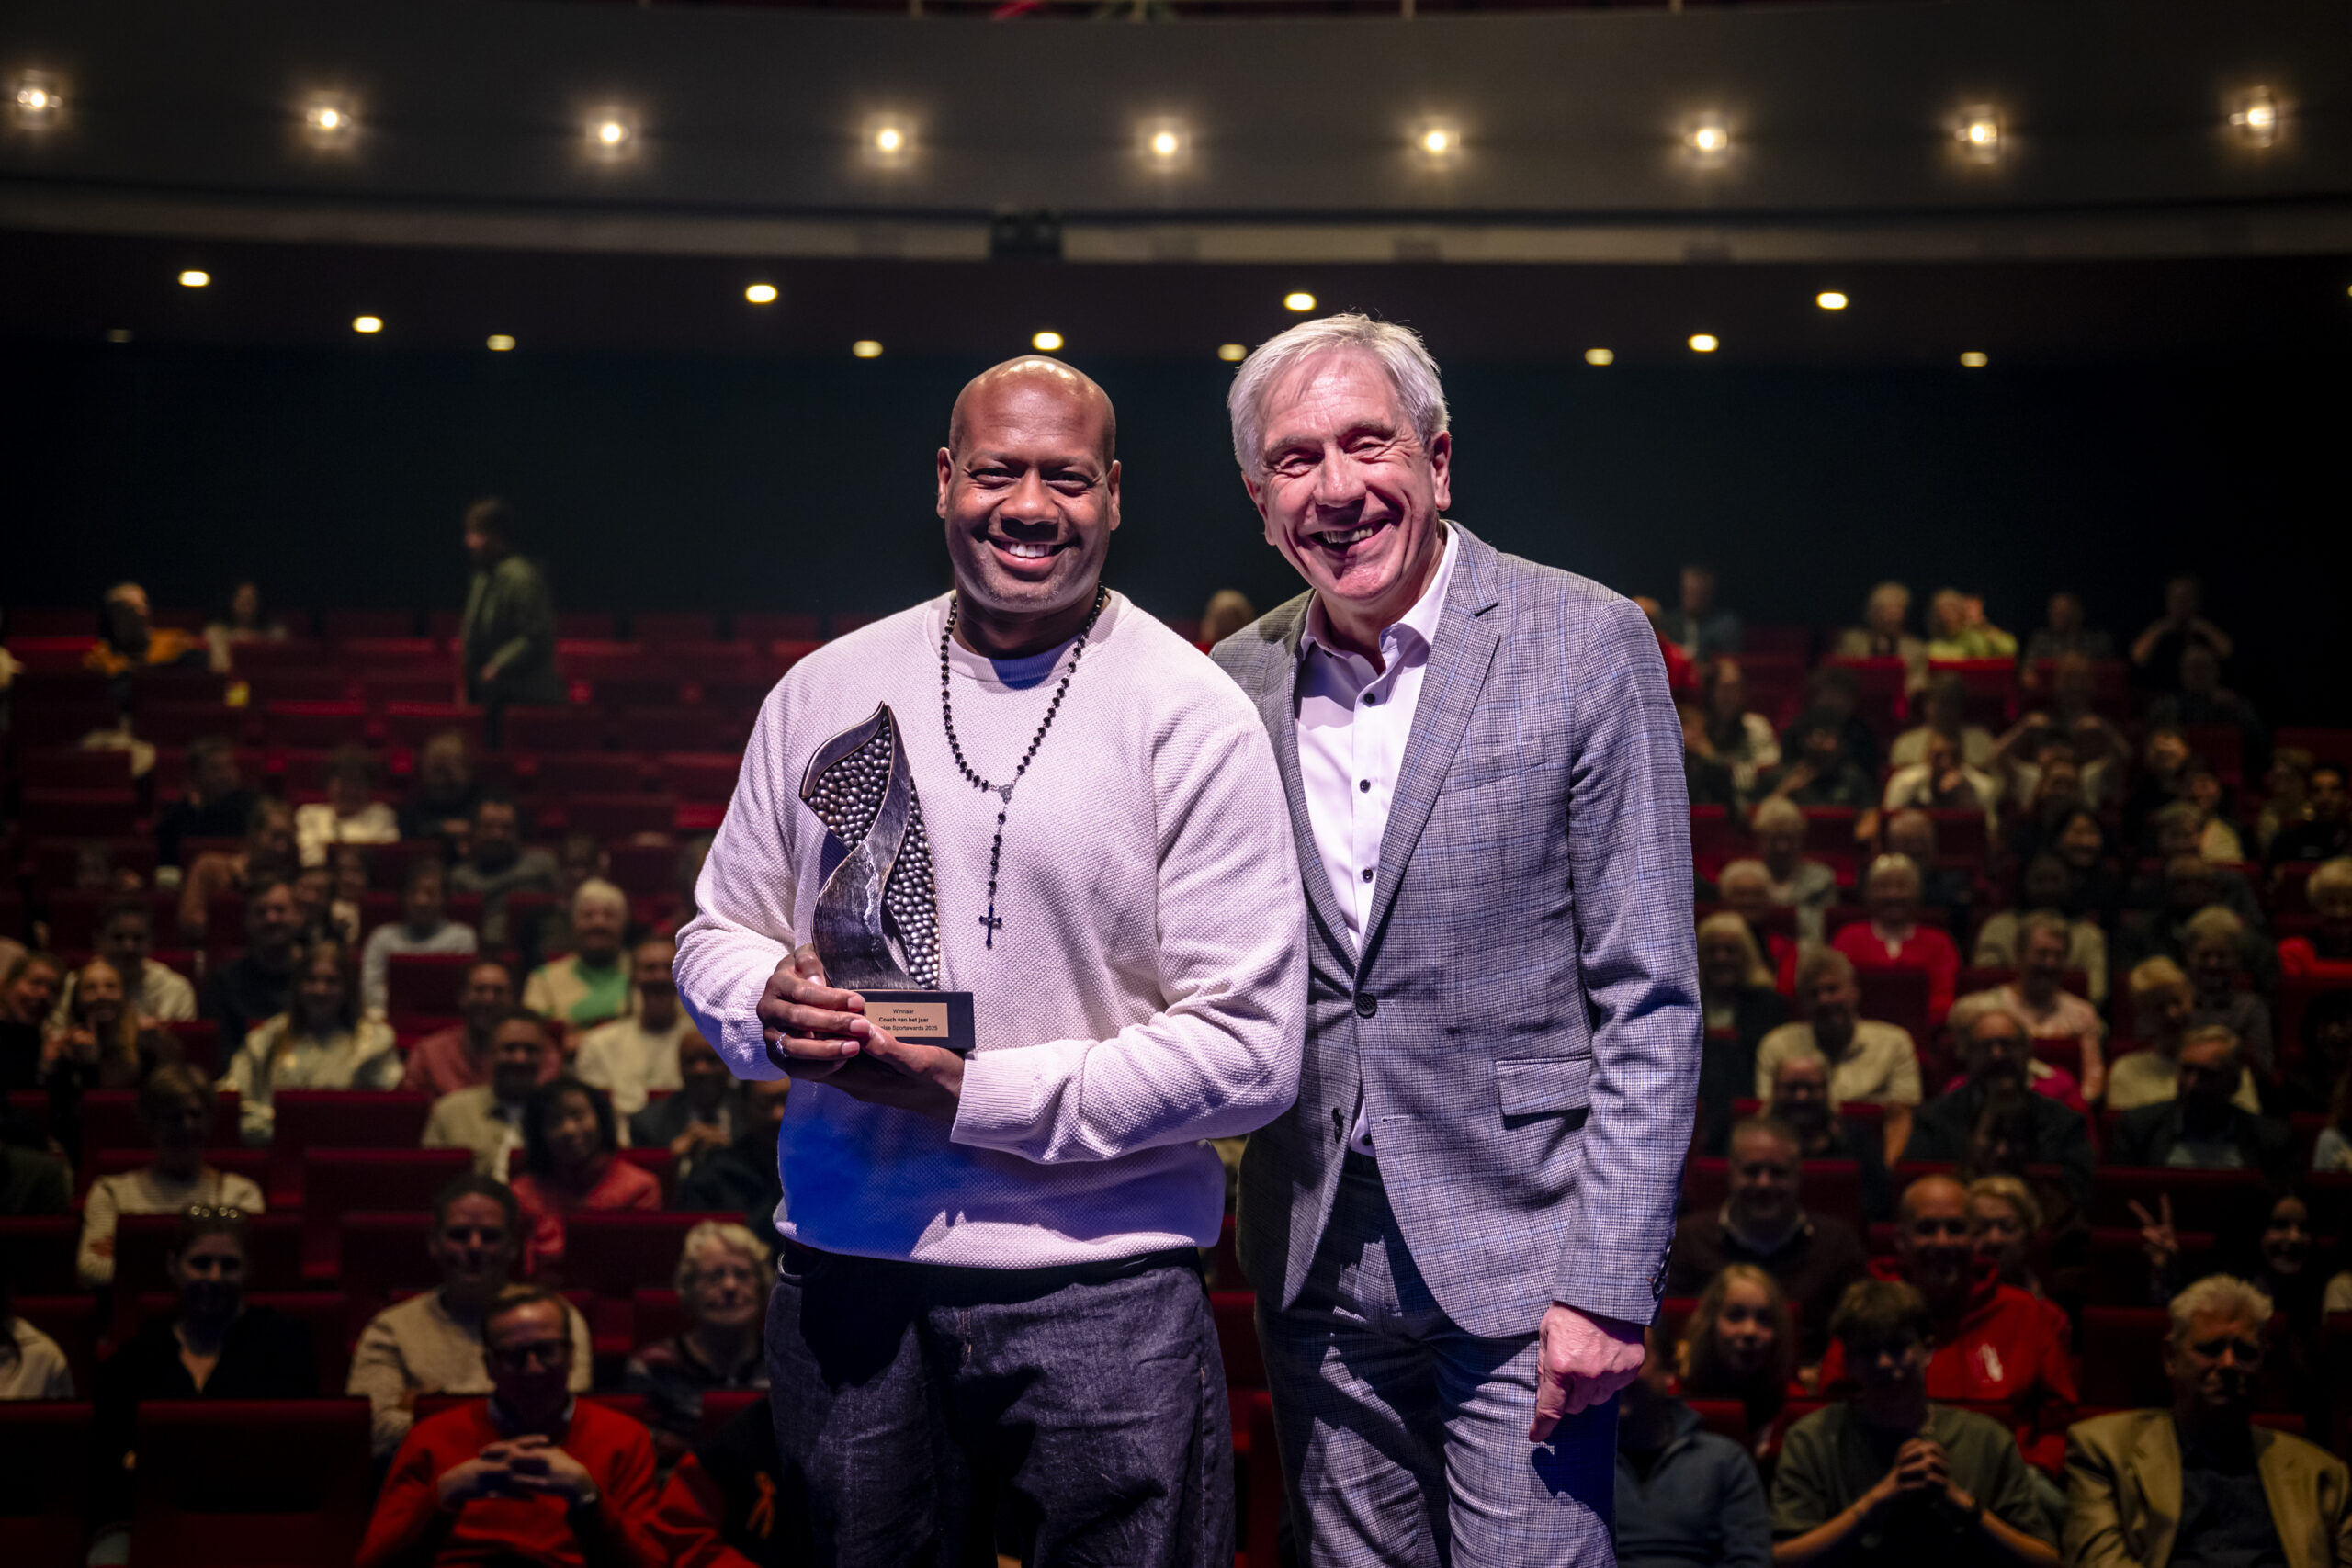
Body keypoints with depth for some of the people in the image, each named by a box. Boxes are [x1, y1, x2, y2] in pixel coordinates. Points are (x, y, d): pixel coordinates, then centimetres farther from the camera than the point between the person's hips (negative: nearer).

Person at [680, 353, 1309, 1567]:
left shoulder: (1191, 716, -6)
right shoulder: (825, 689, 8)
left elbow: (1249, 1051, -11)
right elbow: (716, 935, 16)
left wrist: (972, 1092, -16)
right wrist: (771, 1010, -8)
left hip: (1100, 1283, -3)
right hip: (842, 1270, 4)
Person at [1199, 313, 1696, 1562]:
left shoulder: (1586, 645, -6)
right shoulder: (1235, 687, 6)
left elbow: (1649, 1000, -8)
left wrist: (1609, 1282, -13)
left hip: (1519, 1259, -4)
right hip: (1315, 1264, 4)